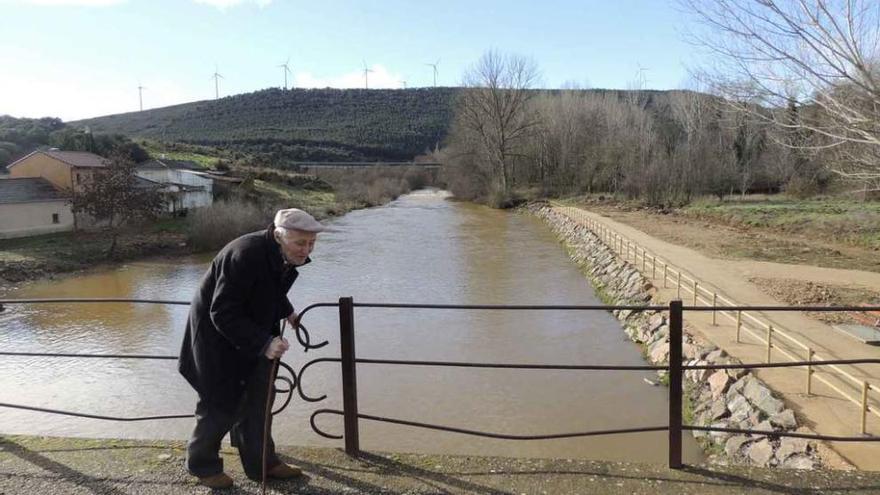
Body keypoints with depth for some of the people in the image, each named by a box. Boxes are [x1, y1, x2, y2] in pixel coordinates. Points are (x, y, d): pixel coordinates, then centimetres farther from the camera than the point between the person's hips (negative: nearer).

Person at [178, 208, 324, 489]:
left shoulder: (282, 256, -7)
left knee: (257, 398, 14)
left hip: (251, 333, 8)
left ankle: (260, 463, 28)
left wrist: (287, 313, 5)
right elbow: (222, 314, -32)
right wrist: (264, 343, -35)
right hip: (217, 336, -8)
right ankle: (201, 464, 28)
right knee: (223, 404, 4)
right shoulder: (246, 255, -33)